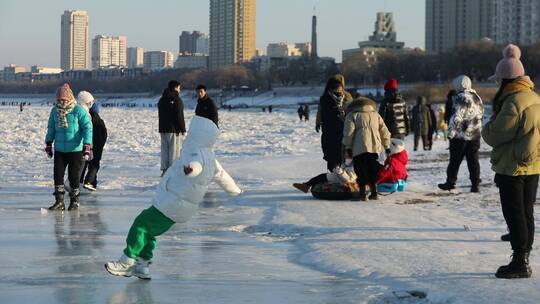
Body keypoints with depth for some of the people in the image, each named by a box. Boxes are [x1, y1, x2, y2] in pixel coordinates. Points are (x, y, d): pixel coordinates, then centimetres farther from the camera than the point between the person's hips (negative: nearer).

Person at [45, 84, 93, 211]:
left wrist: (87, 146, -19)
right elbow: (51, 128, 17)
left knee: (73, 176, 0)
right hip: (59, 149, 4)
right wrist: (48, 144, 17)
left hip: (75, 150, -4)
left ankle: (74, 201, 15)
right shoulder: (55, 111, 5)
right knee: (58, 175, 2)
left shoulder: (78, 110, -11)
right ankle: (59, 201, 10)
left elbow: (87, 128, -12)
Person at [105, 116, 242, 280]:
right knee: (148, 230, 18)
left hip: (170, 205, -10)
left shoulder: (196, 152, -16)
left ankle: (127, 261, 0)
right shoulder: (210, 159, 14)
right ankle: (141, 266, 21)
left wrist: (191, 167, -67)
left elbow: (196, 162, -42)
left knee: (141, 225, -4)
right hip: (179, 208, 10)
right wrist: (234, 189, 51)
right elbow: (222, 174, 32)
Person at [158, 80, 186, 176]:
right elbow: (179, 117, -16)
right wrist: (183, 129, -11)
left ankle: (164, 170, 10)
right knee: (174, 150, -4)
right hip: (174, 129, -7)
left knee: (165, 150, 10)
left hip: (163, 129, 7)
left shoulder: (161, 100, 12)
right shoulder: (176, 99, -12)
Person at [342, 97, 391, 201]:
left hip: (360, 149, -4)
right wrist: (387, 146, 25)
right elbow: (384, 132, 20)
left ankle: (362, 192, -8)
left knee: (361, 172, -1)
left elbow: (348, 132, -1)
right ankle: (373, 192, 12)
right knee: (372, 171, 14)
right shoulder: (376, 115, 23)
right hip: (375, 148, 4)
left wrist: (348, 146, 5)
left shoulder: (352, 115, 11)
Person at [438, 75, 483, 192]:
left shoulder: (461, 98, -14)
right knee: (473, 160, 6)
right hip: (475, 135, 7)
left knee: (455, 160, 3)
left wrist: (451, 132, -14)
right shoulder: (477, 98, 11)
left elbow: (457, 117, -19)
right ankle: (475, 184, 3)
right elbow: (480, 116, 17)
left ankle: (450, 182, 10)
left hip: (460, 135, -7)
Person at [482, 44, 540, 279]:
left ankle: (519, 263, 0)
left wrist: (489, 125, 0)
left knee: (514, 214, -2)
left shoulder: (513, 102, -20)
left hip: (512, 169, -9)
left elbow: (494, 135, -20)